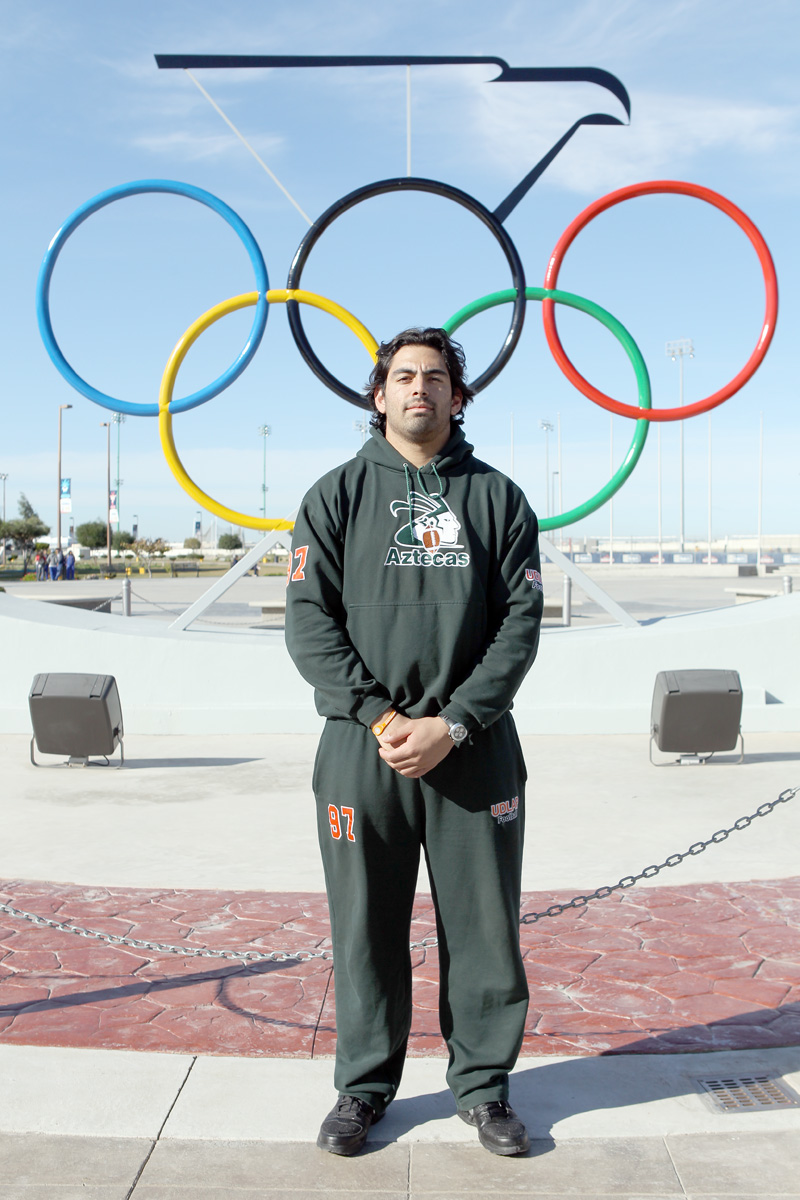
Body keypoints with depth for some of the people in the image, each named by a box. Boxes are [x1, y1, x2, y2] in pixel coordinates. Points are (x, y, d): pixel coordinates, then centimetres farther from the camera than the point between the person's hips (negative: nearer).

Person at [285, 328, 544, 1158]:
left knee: (484, 926, 7)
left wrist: (452, 724, -10)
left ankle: (482, 1083, 24)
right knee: (366, 927, 8)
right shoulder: (337, 495, 6)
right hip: (362, 745, 0)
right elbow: (308, 621, -1)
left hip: (473, 745, 1)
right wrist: (380, 717, -12)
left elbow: (521, 620, 0)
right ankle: (364, 1085, 25)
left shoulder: (496, 497, 7)